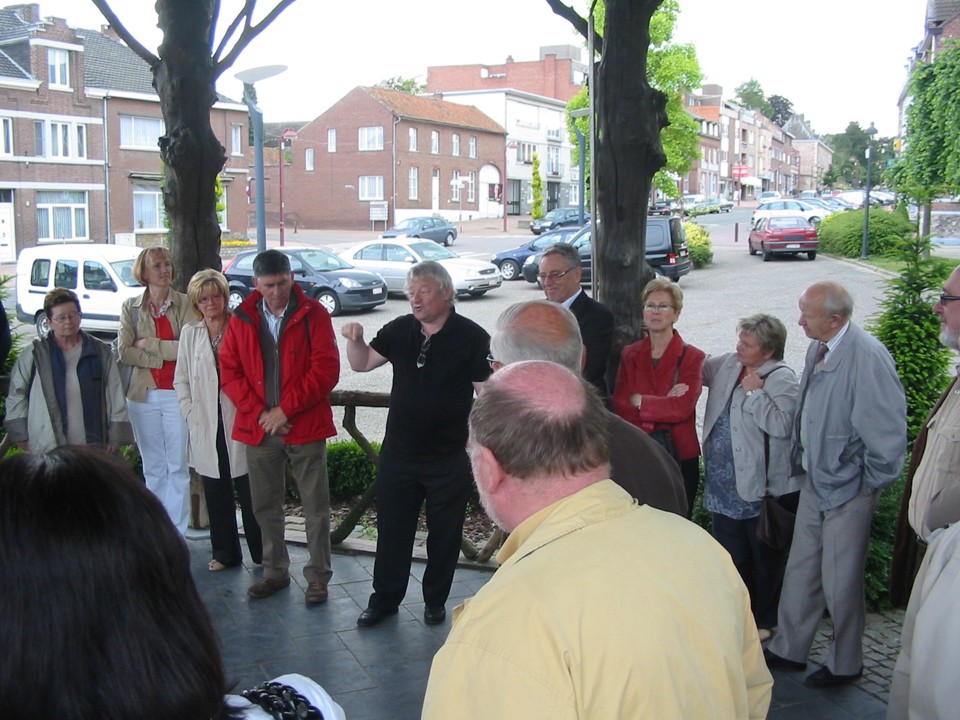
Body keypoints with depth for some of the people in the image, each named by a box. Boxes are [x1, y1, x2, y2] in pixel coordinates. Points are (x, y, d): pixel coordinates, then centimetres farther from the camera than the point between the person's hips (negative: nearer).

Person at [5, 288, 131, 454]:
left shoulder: (101, 352, 6)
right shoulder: (35, 354, 2)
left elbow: (116, 397, 6)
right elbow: (16, 395, 9)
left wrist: (115, 438, 1)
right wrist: (21, 436, 5)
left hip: (93, 447, 2)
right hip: (46, 450, -1)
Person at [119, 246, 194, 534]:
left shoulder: (185, 304, -1)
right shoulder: (130, 307, 6)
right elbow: (125, 353, -4)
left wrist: (148, 344, -9)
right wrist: (165, 357, -10)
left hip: (177, 394, -2)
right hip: (143, 395, 2)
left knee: (178, 466, 0)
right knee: (153, 467, 10)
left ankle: (176, 532, 8)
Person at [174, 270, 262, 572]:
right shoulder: (190, 333, 9)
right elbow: (181, 380, 13)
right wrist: (190, 413, 3)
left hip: (238, 420, -3)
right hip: (206, 426, 4)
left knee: (249, 490, 1)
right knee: (216, 492, 11)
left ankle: (262, 552, 13)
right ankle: (225, 552, 24)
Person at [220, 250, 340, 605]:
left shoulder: (313, 315, -5)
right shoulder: (242, 319, 4)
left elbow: (326, 369, -11)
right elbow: (229, 371, 3)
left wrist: (286, 409, -14)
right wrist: (259, 413, -9)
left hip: (305, 427, -3)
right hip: (258, 429, 4)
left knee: (316, 508, 3)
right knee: (265, 506, 14)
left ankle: (318, 576, 15)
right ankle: (275, 571, 29)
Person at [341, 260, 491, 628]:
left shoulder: (471, 336, -10)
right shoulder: (399, 330, 3)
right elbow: (363, 363, 13)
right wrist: (355, 340, -9)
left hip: (449, 457, -3)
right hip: (399, 452, 4)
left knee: (444, 535, 11)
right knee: (391, 529, 12)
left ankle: (435, 601, 28)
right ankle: (384, 598, 27)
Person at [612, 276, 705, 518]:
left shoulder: (691, 357, -3)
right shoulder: (629, 355, 6)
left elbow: (683, 407, -16)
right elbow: (620, 406, -4)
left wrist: (639, 401, -8)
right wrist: (665, 403, -13)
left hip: (680, 455, -2)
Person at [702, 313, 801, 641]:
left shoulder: (782, 378, -15)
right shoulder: (727, 364, 6)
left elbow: (782, 425, -27)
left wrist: (755, 392, -20)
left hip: (764, 487, -7)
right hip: (726, 483, 8)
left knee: (767, 559, 7)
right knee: (731, 554, 19)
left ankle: (767, 622, 23)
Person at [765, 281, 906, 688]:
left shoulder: (867, 357, -24)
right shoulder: (818, 348, 1)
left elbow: (888, 429, -21)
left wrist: (870, 482, -11)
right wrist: (802, 460, 12)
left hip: (848, 488, -8)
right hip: (815, 480, 8)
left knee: (840, 581, 8)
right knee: (800, 569, 18)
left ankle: (845, 664, 28)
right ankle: (789, 649, 34)